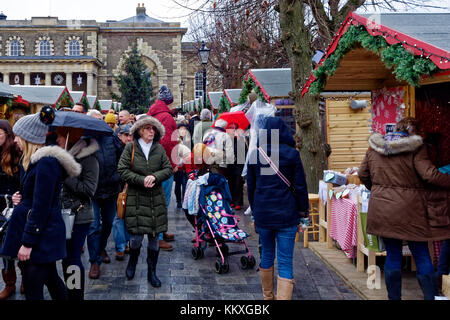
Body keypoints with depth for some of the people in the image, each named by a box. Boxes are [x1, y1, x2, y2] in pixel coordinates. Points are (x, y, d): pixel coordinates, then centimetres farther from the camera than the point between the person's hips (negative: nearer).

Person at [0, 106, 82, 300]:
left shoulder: (46, 162, -19)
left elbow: (41, 206, -21)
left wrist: (28, 242, -19)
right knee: (50, 277, 21)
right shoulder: (32, 159, 13)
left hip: (41, 233, -10)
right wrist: (20, 197, 2)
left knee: (32, 290, -3)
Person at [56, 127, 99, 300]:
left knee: (72, 258, -2)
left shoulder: (88, 159, -12)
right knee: (66, 257, 13)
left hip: (79, 216, -7)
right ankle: (69, 293, 26)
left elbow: (89, 190, -17)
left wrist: (65, 176, -18)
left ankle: (76, 296, 11)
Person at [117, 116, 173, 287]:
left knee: (154, 236, 7)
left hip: (156, 199, 3)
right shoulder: (130, 148, -1)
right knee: (136, 236, -3)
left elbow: (168, 169, 5)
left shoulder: (159, 148, 6)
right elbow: (122, 170, -6)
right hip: (136, 199, -3)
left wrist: (154, 176, -13)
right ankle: (132, 262, 29)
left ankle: (152, 272, 22)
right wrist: (142, 180, -15)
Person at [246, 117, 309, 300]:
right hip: (287, 214, -3)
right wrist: (303, 211, 6)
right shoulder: (292, 154, -6)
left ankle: (268, 296, 34)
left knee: (267, 255, 20)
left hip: (262, 213, 3)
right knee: (285, 261, 0)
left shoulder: (255, 154, 2)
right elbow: (300, 186, -4)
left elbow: (250, 187, 8)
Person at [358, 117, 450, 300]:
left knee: (392, 255, 13)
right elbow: (430, 175, -16)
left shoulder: (375, 147, 7)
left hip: (382, 210, 5)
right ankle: (430, 296, 13)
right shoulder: (414, 147, -8)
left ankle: (394, 297, 19)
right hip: (408, 210, -4)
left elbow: (363, 175, 13)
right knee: (422, 256, 8)